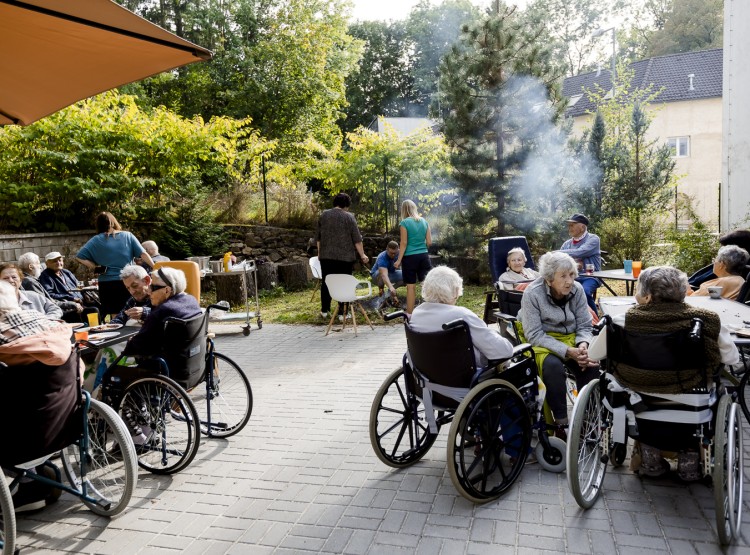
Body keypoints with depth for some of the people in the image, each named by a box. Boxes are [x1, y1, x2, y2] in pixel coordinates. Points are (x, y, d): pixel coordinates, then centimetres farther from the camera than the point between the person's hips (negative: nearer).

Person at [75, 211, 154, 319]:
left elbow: (79, 257, -5)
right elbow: (143, 254, -3)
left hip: (106, 283, 0)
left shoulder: (96, 240, 0)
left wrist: (94, 267, 2)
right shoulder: (128, 236, 2)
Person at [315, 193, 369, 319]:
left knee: (326, 283, 13)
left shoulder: (324, 215, 7)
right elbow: (357, 239, -7)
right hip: (345, 256, -3)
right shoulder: (349, 217, -5)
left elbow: (318, 236, 12)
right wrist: (362, 255, -1)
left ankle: (324, 310, 17)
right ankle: (342, 313, 6)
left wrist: (320, 252, 22)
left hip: (326, 255, 4)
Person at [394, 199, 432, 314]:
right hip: (423, 256, 4)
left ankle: (409, 314, 11)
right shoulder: (424, 221, 6)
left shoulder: (404, 223, -7)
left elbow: (404, 243, -9)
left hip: (410, 257, -4)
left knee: (411, 286, 3)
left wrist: (399, 260, -4)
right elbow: (429, 242, 6)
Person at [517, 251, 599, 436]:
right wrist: (568, 351, -31)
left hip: (570, 338, 4)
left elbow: (584, 326, -1)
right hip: (540, 342, -4)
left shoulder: (577, 290, -8)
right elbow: (535, 335, -21)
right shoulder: (532, 294, -20)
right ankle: (561, 422, -21)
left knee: (591, 364, -24)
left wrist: (583, 345, -24)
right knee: (553, 365, -34)